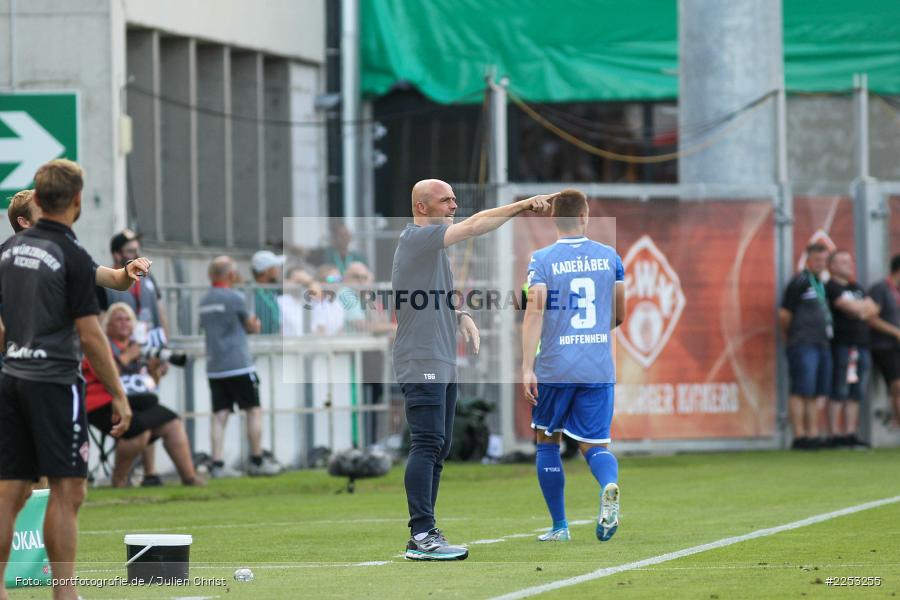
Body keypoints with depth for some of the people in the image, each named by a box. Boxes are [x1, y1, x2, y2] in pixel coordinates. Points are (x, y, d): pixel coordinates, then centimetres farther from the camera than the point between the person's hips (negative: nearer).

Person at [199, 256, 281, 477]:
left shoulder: (204, 301, 11)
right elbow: (253, 327, 1)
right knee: (254, 411, 4)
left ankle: (217, 465, -5)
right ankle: (257, 462, 6)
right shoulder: (234, 298, -9)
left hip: (214, 368, 6)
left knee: (219, 416, 3)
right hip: (238, 366, -6)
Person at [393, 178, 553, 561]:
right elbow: (477, 224, -18)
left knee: (438, 449, 9)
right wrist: (524, 205, -16)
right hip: (421, 364, -10)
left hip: (443, 365, 10)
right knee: (428, 445, -15)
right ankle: (421, 536, -19)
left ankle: (423, 536, 11)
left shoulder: (433, 244, 22)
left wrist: (460, 316, 11)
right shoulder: (417, 239, -9)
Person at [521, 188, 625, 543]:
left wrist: (527, 367, -16)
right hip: (599, 368, 2)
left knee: (547, 442, 15)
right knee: (594, 444, 5)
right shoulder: (610, 257, 6)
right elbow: (620, 315, 13)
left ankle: (559, 526, 16)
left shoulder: (542, 260, -4)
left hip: (554, 369, -2)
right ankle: (609, 486, -30)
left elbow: (535, 311, -14)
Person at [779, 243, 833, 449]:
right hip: (803, 345, -8)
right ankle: (800, 436, -8)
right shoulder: (799, 283, -6)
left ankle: (813, 435, 11)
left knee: (816, 394, 8)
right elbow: (784, 314, -6)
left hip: (822, 345, 9)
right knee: (801, 392, -8)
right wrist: (792, 337, 4)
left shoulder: (821, 285, 19)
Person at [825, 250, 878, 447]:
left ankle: (850, 434, 8)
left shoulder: (856, 288, 23)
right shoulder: (830, 287, -4)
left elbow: (873, 309, 15)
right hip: (841, 345, -8)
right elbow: (849, 306, -14)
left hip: (861, 345, 8)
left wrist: (859, 309, -3)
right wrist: (864, 307, 5)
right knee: (839, 393, -9)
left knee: (856, 394, 6)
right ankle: (835, 435, -8)